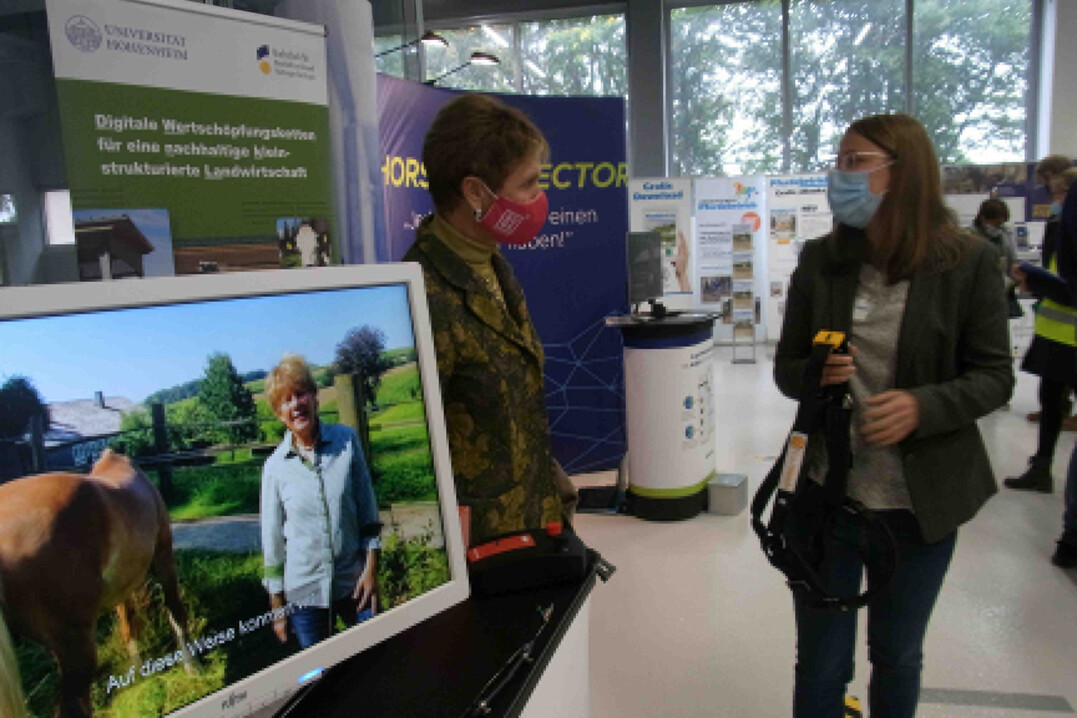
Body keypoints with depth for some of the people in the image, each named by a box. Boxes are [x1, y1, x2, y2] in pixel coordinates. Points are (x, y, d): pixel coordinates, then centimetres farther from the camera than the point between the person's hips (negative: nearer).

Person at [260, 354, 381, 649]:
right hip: (303, 591, 0)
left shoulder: (347, 440, -4)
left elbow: (368, 509, 2)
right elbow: (272, 541, 2)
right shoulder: (275, 467, -5)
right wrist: (277, 608, 5)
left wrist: (371, 569, -2)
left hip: (353, 581, 0)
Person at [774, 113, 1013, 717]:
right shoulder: (821, 260, -1)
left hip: (921, 502, -1)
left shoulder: (968, 263, -8)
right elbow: (786, 368, 5)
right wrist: (814, 375, -18)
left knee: (898, 657, 21)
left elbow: (995, 377, -3)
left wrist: (924, 406, -22)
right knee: (820, 665, 12)